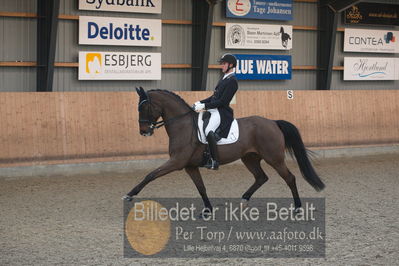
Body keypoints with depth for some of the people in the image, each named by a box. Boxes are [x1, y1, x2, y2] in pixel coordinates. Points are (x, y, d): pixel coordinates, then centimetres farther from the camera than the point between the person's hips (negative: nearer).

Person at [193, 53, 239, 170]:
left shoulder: (232, 81, -12)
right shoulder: (224, 79, 18)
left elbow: (222, 101, -18)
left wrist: (205, 106, -19)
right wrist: (200, 102, 7)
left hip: (222, 113, -11)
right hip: (213, 110, 11)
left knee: (209, 131, -31)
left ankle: (214, 161, -26)